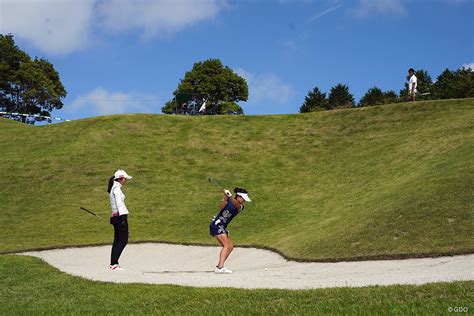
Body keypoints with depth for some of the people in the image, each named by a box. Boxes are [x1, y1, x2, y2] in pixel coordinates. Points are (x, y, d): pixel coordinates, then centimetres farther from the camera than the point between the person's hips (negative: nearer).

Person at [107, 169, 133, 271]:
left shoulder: (113, 188, 19)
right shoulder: (117, 188, -11)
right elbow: (119, 204, -18)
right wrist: (123, 218, -22)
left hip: (115, 216, 10)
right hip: (120, 215, -10)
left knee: (117, 241, 10)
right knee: (123, 240, -10)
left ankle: (113, 264, 10)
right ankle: (114, 263, -16)